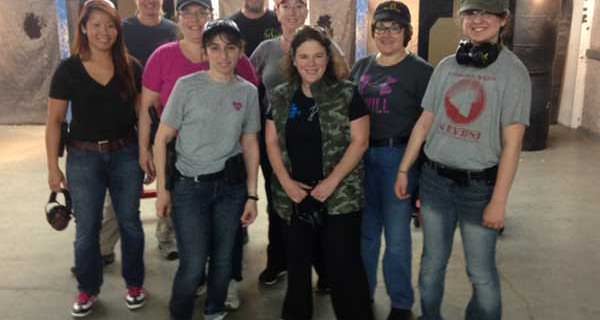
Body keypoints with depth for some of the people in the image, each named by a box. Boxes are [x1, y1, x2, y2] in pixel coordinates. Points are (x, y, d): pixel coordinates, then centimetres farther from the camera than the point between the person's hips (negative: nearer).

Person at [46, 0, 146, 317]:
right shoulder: (68, 70, -5)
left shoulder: (131, 67, -1)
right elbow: (54, 121, -2)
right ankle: (88, 289, 28)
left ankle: (134, 283, 29)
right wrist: (53, 166, -4)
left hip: (125, 154, 1)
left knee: (130, 222, 11)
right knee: (86, 228, 8)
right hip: (84, 157, -1)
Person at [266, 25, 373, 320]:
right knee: (297, 262, 16)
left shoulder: (347, 94, -4)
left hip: (340, 196, -4)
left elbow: (359, 141, -7)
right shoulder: (280, 97, 7)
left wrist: (332, 181, -14)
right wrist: (285, 181, -4)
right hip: (295, 196, 4)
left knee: (343, 265, -2)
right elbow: (272, 143, 8)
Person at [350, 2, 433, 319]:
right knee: (365, 230, 15)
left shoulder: (420, 70, -6)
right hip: (362, 154, 5)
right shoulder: (362, 66, 9)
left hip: (398, 157, -4)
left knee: (396, 235, 5)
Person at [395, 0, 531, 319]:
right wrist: (403, 170, 9)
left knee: (481, 273, 6)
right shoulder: (446, 66, 4)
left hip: (479, 185, -3)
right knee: (432, 263, 16)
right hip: (434, 179, 4)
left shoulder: (513, 71, -7)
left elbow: (512, 143, -10)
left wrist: (498, 201, -12)